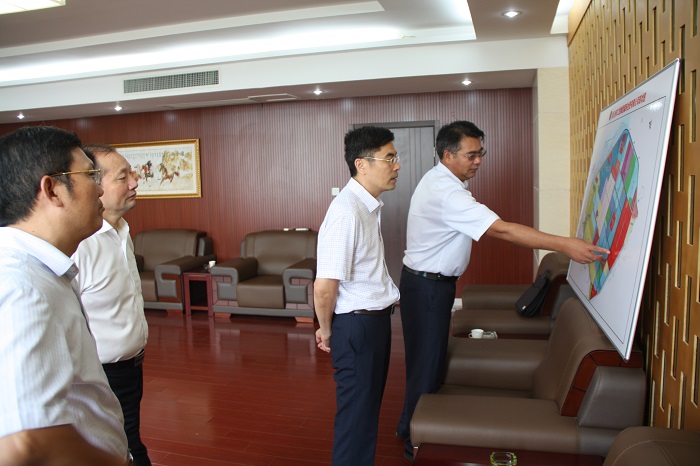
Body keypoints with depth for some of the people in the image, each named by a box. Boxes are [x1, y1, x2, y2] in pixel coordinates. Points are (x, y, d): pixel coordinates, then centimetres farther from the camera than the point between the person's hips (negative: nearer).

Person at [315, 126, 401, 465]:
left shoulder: (369, 205, 7)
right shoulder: (346, 211, -24)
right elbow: (324, 288, -25)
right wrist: (326, 331, -9)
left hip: (376, 319, 9)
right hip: (356, 325, -9)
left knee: (369, 406, 23)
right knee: (356, 413, 8)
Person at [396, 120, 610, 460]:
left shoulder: (438, 181, 8)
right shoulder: (447, 193, -27)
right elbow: (502, 230, -34)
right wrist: (565, 245, -35)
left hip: (429, 282, 10)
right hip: (427, 288, -10)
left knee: (427, 361, 20)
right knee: (427, 366, 2)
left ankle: (410, 428, 37)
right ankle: (415, 444, 19)